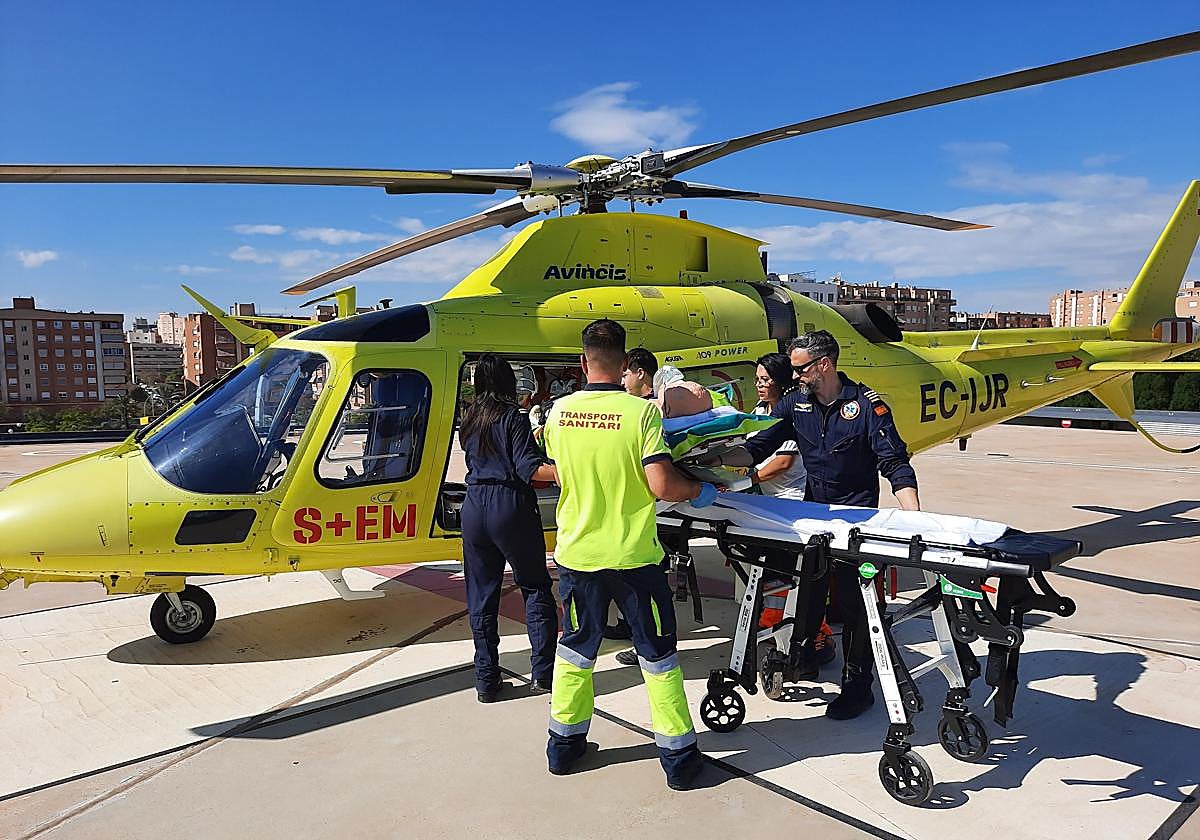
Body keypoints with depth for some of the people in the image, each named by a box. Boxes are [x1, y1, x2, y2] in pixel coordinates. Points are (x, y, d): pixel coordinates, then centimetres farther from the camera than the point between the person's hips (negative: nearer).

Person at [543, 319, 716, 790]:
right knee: (658, 654, 12)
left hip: (577, 552, 4)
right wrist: (699, 491, -3)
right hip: (633, 554, -3)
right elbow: (662, 487, -21)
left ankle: (564, 745, 32)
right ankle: (678, 756, 22)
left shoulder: (559, 413, -4)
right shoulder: (641, 412, -16)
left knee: (575, 649, 20)